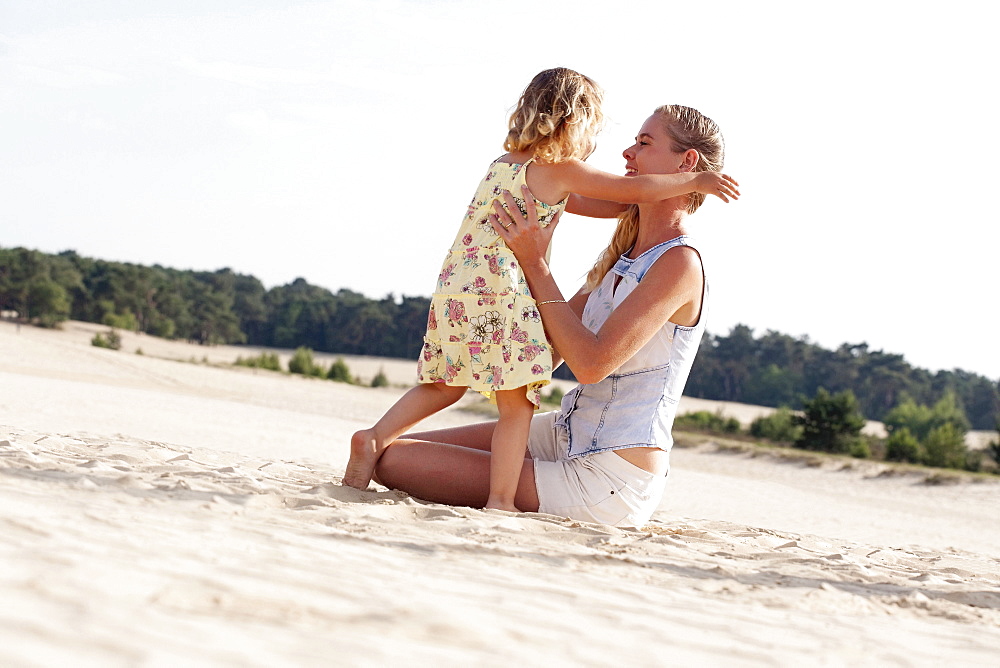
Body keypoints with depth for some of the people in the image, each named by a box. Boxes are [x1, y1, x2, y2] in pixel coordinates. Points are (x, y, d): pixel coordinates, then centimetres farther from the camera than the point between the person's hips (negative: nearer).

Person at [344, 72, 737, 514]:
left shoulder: (505, 162, 20)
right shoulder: (560, 170, -4)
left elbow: (581, 201, 29)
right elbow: (634, 189, -6)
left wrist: (633, 207, 28)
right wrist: (696, 181, 6)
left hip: (454, 287, 8)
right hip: (501, 295, -8)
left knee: (446, 386, 23)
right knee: (517, 404, -2)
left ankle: (375, 438, 12)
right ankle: (500, 501, -5)